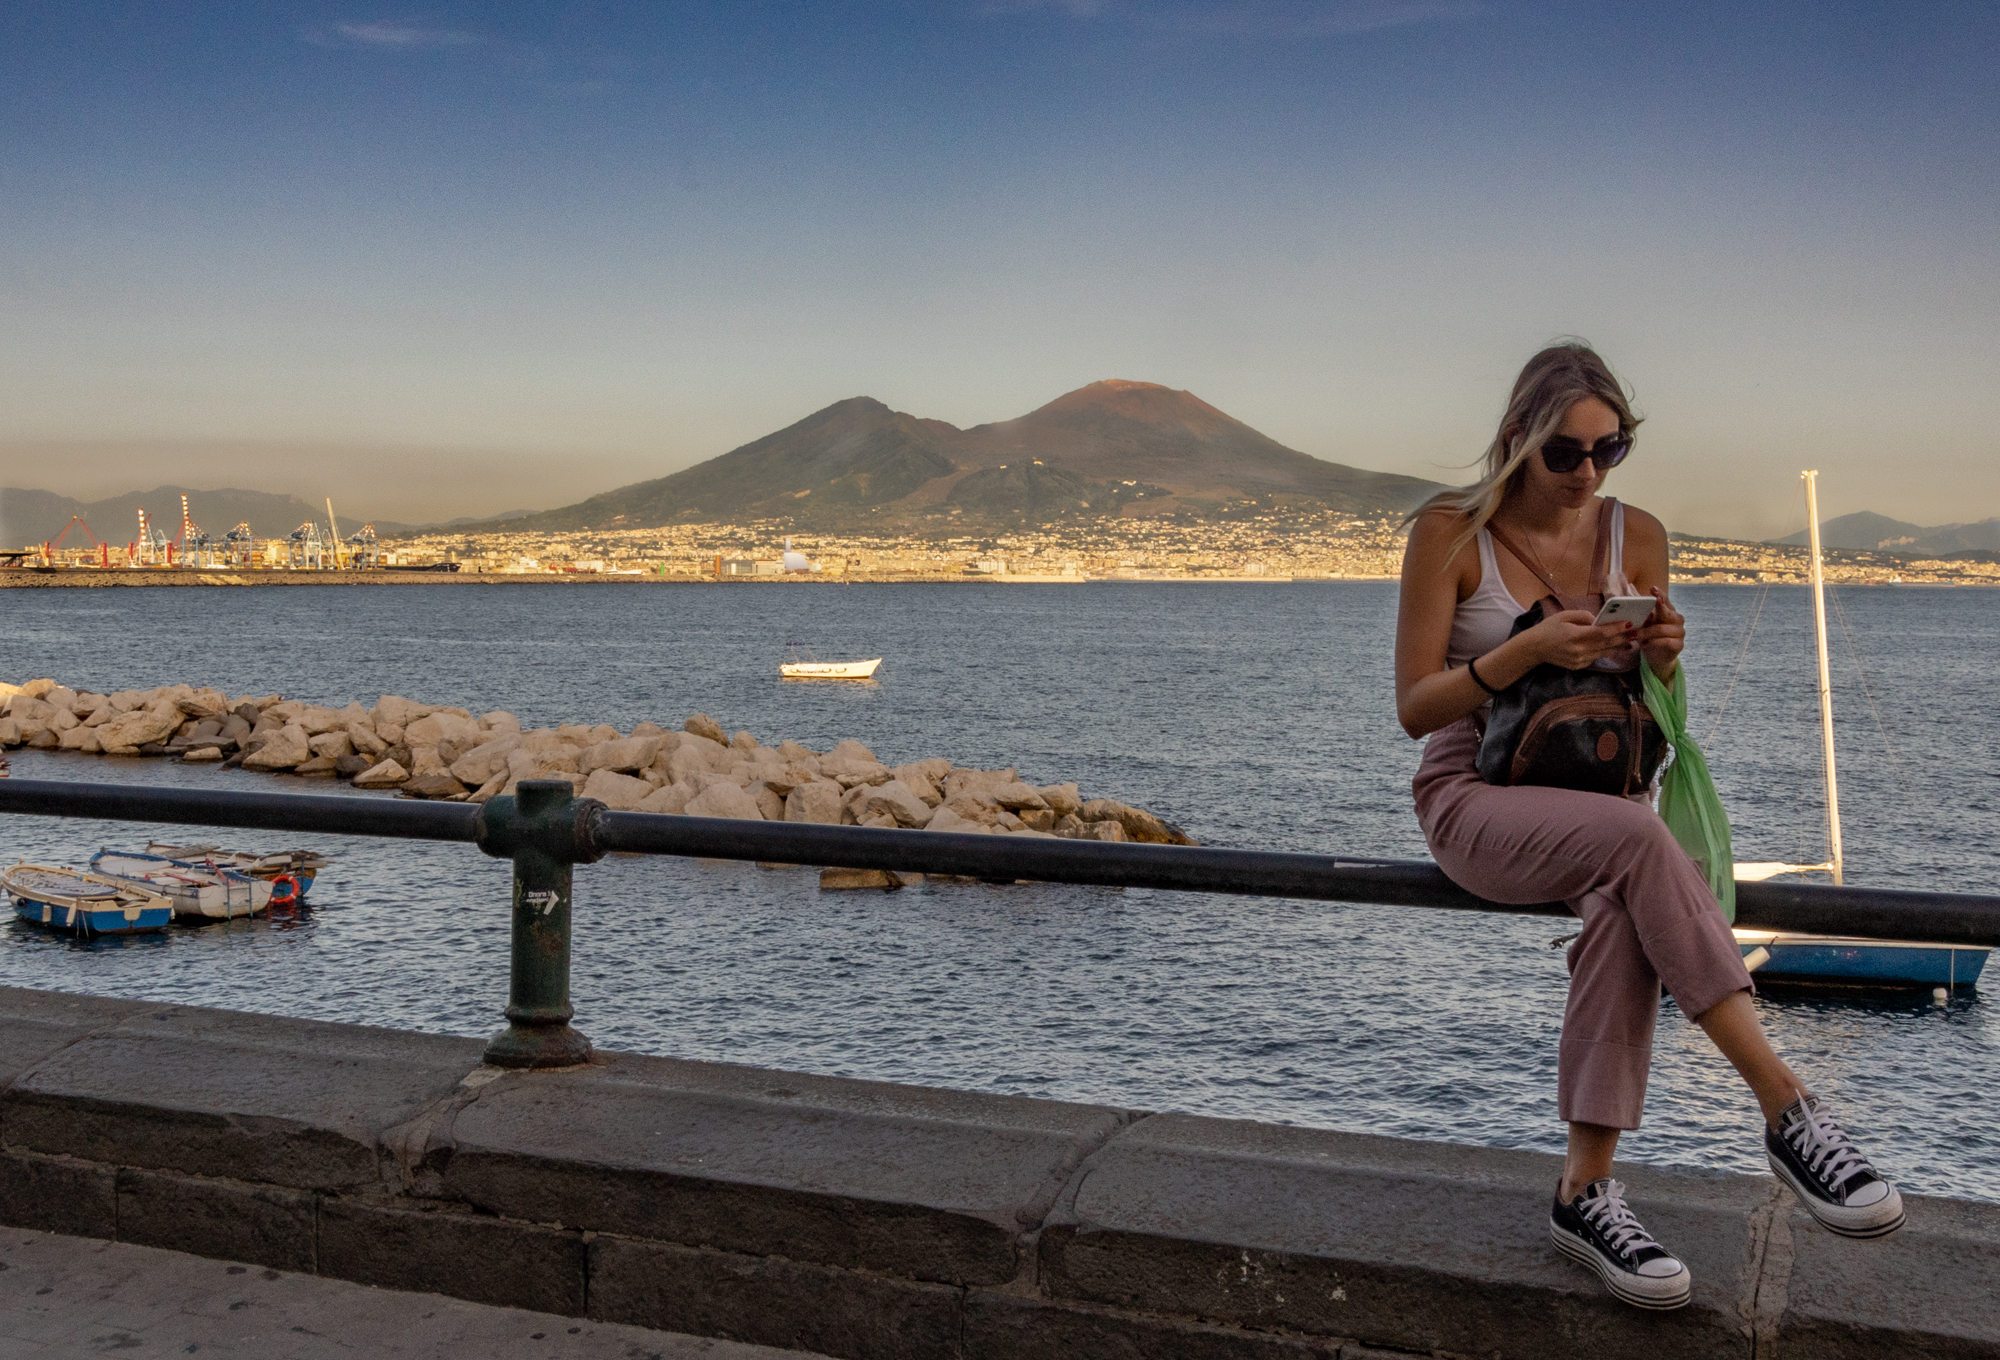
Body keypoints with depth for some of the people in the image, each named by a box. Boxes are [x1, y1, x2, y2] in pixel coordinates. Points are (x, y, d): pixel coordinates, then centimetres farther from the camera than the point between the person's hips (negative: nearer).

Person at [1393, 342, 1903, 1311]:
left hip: (1598, 802, 4)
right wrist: (1529, 650, -23)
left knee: (1622, 909, -34)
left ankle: (1586, 1189, -30)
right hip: (1473, 798, -3)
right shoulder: (1451, 531, -6)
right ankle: (1789, 1113, -34)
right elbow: (1415, 709, -9)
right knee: (1640, 840, -35)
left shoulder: (1637, 536, 6)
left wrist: (1661, 659, -11)